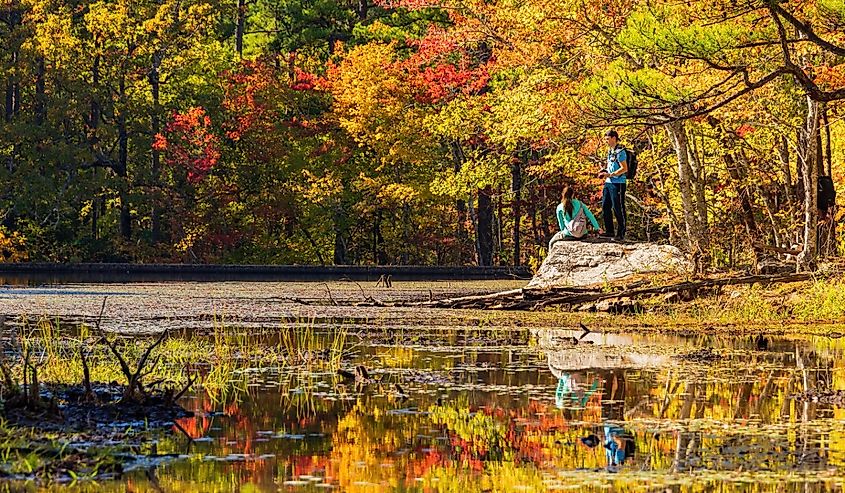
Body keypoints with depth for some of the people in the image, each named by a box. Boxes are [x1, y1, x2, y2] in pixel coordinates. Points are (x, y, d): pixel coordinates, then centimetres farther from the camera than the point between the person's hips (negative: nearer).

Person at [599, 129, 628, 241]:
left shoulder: (620, 152, -11)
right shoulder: (610, 151, 17)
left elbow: (624, 169, -16)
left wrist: (610, 175, -21)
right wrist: (604, 172, 8)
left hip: (618, 183, -9)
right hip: (608, 183, 9)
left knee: (618, 209, -5)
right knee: (605, 207, 11)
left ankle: (621, 234, 0)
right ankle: (609, 231, 20)